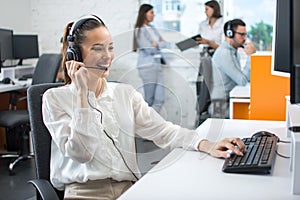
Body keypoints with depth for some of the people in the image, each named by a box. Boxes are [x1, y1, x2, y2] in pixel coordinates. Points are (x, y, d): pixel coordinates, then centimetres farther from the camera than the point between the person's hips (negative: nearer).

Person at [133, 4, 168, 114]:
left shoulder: (152, 28, 17)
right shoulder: (139, 30, -5)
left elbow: (165, 44, 13)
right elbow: (149, 49, -10)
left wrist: (156, 44, -5)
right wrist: (159, 44, 4)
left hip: (157, 65, 7)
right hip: (147, 66, -7)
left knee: (160, 99, 3)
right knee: (149, 100, -4)